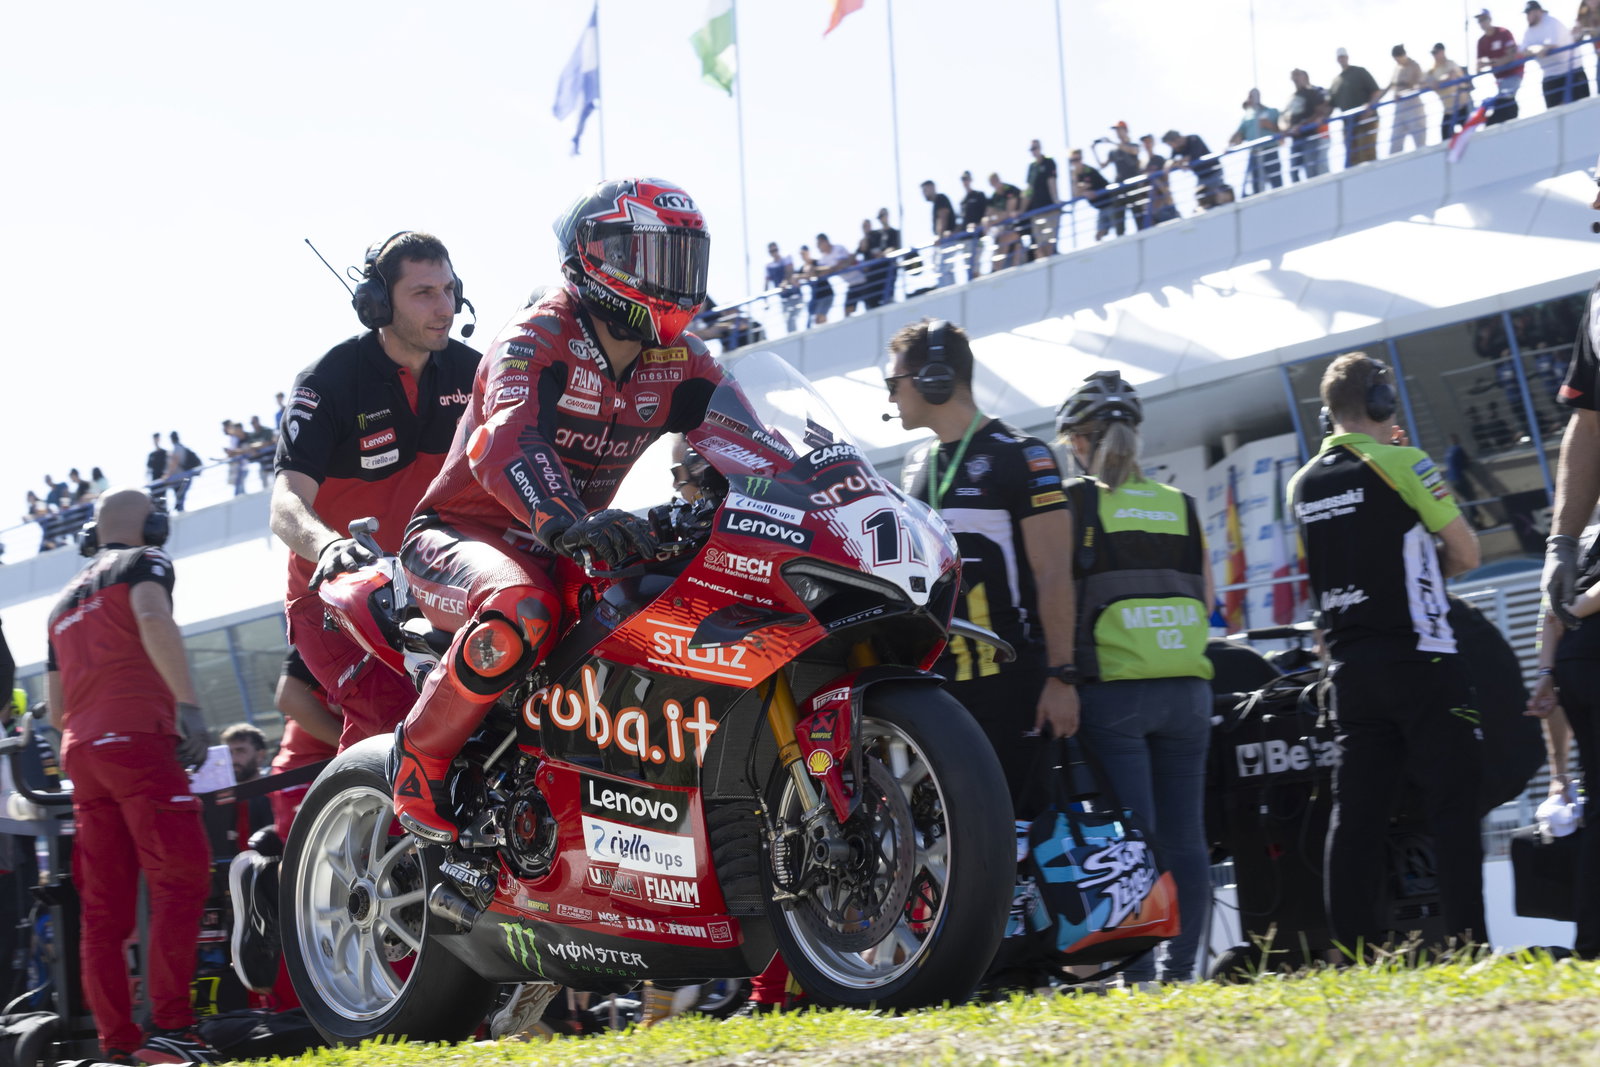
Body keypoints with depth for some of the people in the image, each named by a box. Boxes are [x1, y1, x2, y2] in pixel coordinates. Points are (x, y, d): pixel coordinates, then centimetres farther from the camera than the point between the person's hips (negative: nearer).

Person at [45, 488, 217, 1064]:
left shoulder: (65, 600, 28)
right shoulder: (144, 563, 7)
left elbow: (55, 708, 25)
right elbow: (154, 620, -17)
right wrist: (188, 703, -23)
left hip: (80, 751, 8)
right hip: (138, 736, -7)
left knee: (103, 906, 4)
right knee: (180, 877, -13)